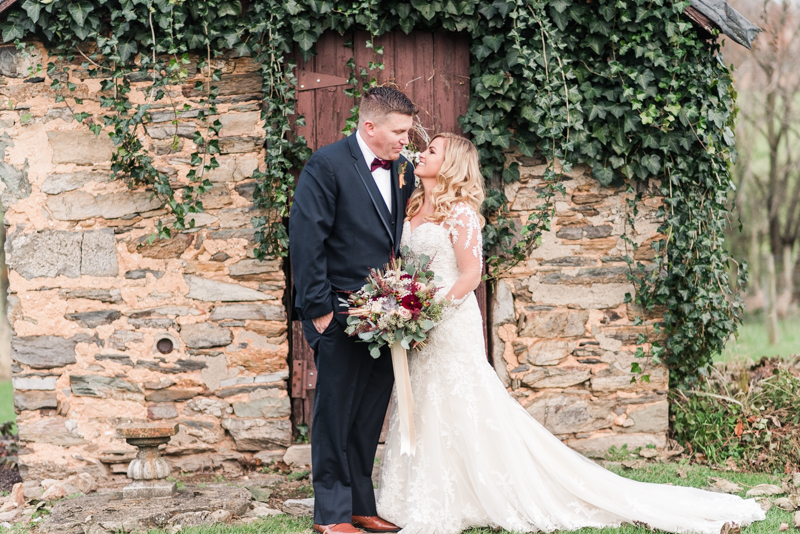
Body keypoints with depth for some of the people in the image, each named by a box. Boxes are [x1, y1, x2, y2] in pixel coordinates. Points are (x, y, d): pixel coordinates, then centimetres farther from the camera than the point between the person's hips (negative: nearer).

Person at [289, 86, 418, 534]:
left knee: (371, 414, 12)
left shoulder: (402, 169, 9)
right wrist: (319, 308, -15)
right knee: (336, 414, 2)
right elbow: (306, 240, -13)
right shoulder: (328, 165, -11)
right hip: (342, 313, -6)